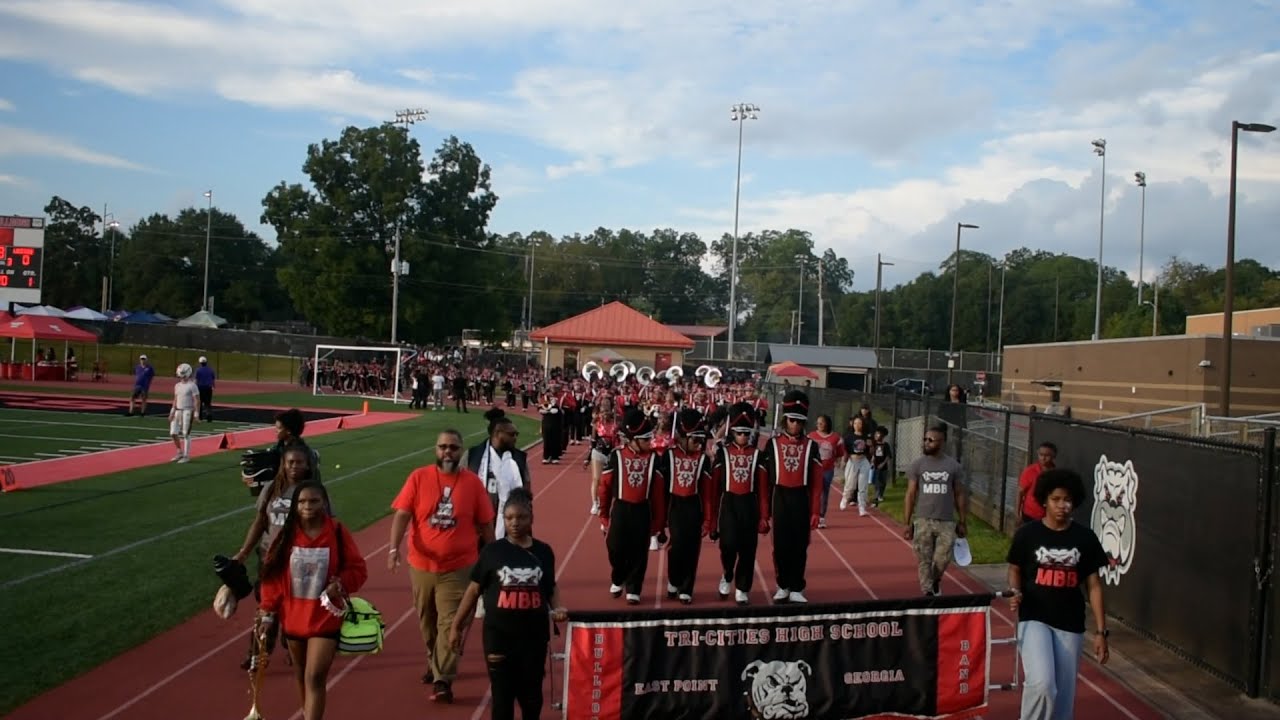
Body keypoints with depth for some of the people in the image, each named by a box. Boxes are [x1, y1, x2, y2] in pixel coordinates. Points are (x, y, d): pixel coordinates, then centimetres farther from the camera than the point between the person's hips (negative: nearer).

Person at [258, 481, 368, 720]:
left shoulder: (337, 533, -11)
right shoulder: (286, 535, -5)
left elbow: (358, 569, -5)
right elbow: (272, 573, 0)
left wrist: (341, 584, -23)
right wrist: (268, 608, -2)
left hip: (326, 619, -4)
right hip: (293, 618, 4)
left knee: (315, 678, -11)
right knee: (301, 675, 21)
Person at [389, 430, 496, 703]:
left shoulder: (473, 483, -5)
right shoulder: (418, 478, -5)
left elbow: (485, 525, 2)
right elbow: (402, 515, -9)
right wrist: (394, 548, -22)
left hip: (458, 568, -2)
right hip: (422, 565, 2)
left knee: (450, 624, -5)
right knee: (427, 621, 19)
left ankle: (443, 681, -1)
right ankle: (435, 663, 41)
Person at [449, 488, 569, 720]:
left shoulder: (543, 551, 0)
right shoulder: (492, 551, -5)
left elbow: (551, 587, 14)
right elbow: (474, 589, 2)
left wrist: (557, 608, -5)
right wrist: (456, 625, 4)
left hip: (534, 635, 2)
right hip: (499, 635, -2)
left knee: (531, 694, 14)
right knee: (502, 695, 5)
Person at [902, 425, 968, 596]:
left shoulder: (953, 466, 0)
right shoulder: (917, 464, -1)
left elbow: (960, 495, 7)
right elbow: (911, 494, 2)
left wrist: (962, 522, 5)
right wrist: (907, 523, -1)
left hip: (947, 522, 0)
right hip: (923, 521, 0)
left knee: (943, 559, 1)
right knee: (924, 560, 0)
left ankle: (936, 580, 33)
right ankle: (928, 593, 12)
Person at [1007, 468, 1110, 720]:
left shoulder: (1085, 538, -1)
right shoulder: (1027, 534, -5)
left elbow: (1093, 586, 3)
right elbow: (1015, 570, 9)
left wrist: (1100, 632, 1)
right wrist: (1016, 592, -13)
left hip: (1070, 626, 2)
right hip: (1034, 619, -2)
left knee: (1064, 695, 8)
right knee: (1042, 684, -22)